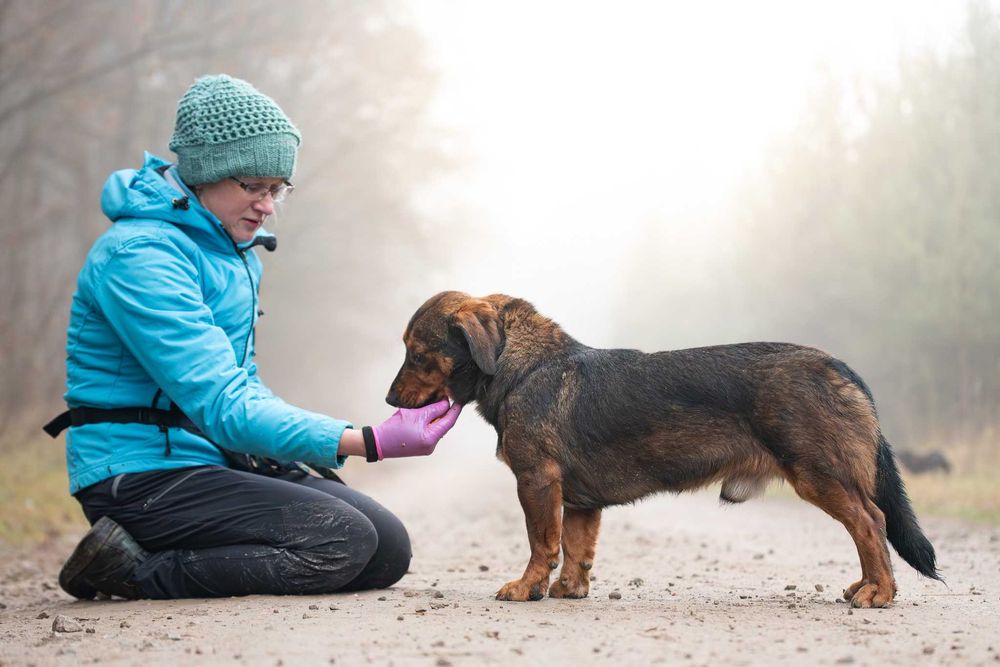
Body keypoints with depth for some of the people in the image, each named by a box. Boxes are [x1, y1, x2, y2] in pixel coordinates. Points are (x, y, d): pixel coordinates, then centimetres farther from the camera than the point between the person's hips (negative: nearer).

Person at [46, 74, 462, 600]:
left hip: (218, 460, 10)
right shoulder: (141, 255, -19)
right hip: (142, 474, -10)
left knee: (389, 549, -1)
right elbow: (222, 407, -26)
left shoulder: (238, 251, 12)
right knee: (344, 542, -21)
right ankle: (133, 570, -10)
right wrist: (371, 442, -31)